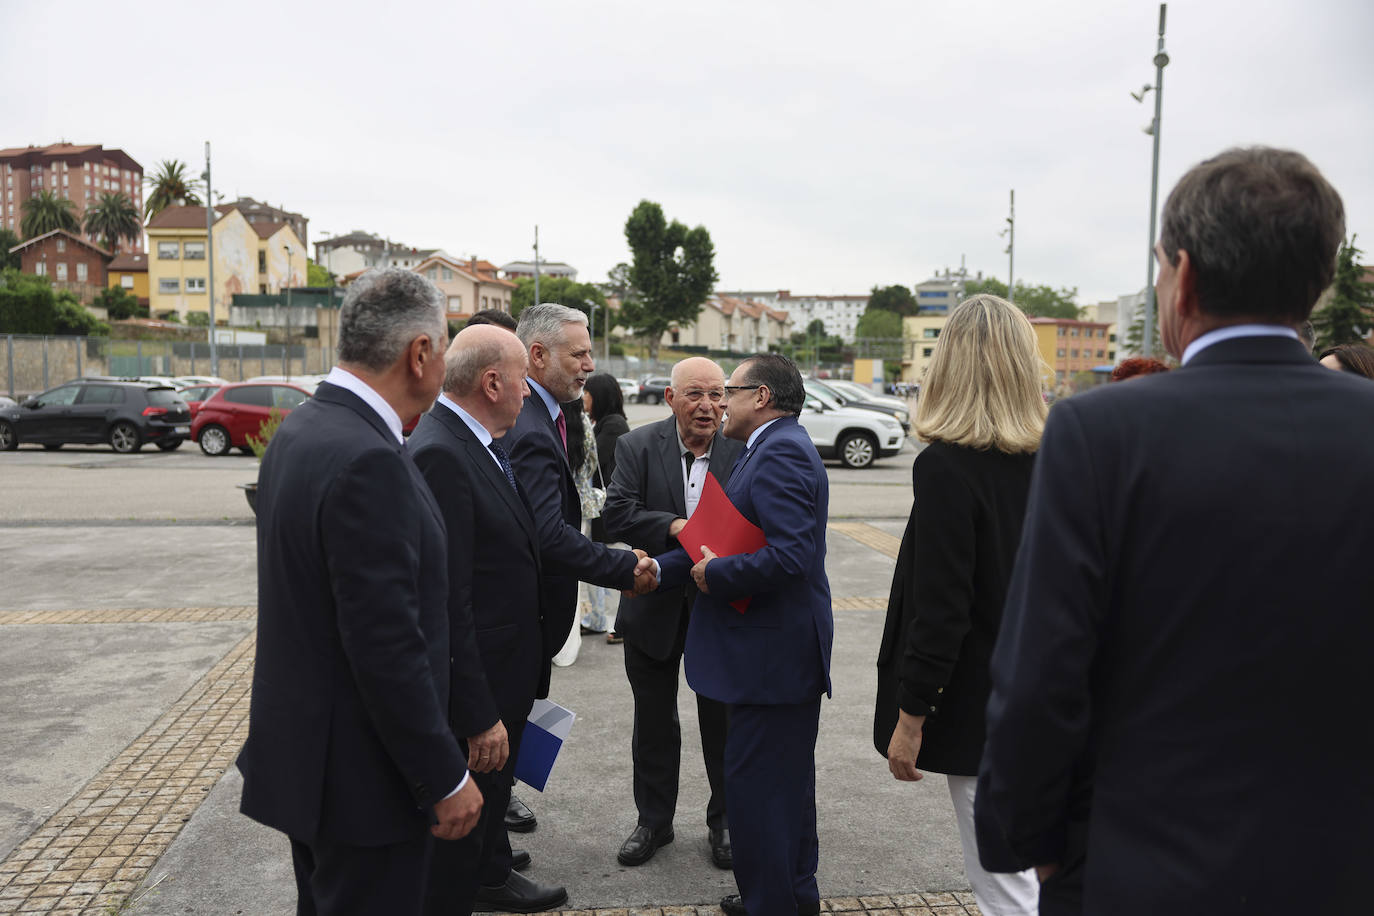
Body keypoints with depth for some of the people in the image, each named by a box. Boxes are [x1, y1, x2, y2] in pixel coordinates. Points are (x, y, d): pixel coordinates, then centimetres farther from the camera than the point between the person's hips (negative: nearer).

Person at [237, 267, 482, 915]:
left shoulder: (300, 429, 4)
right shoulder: (368, 461, -27)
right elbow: (388, 647, -27)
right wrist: (446, 777, -17)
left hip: (301, 749, 10)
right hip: (359, 771, -9)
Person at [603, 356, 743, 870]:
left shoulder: (744, 451, -8)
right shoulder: (637, 447, -6)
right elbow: (617, 515, -16)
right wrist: (675, 527, -30)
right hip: (655, 604, 1)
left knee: (722, 721, 13)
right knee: (653, 721, 16)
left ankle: (724, 820, 33)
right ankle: (654, 820, 35)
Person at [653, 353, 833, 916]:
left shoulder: (779, 453, -18)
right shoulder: (776, 448, 14)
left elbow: (791, 556, -30)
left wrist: (715, 575, -17)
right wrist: (658, 569, 16)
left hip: (773, 655, -11)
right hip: (778, 653, 11)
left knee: (755, 786, 1)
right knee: (786, 781, 22)